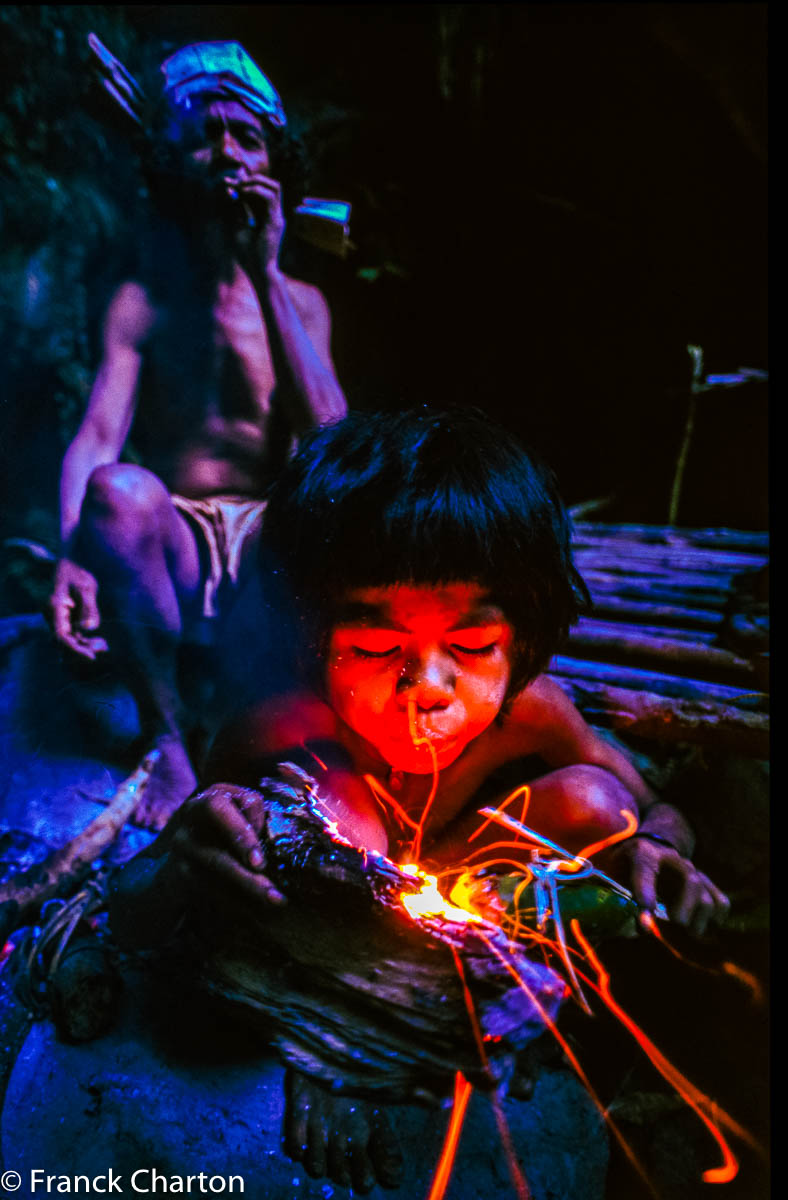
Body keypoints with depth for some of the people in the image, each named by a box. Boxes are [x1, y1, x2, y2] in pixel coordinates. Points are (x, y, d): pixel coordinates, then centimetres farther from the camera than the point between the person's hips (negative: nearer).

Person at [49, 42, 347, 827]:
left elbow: (332, 440, -9)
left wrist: (266, 278, -12)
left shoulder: (300, 302, 9)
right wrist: (72, 557, -31)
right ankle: (165, 735, -19)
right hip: (172, 554, -1)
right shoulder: (139, 302, 5)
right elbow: (97, 435, -11)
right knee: (118, 490, -34)